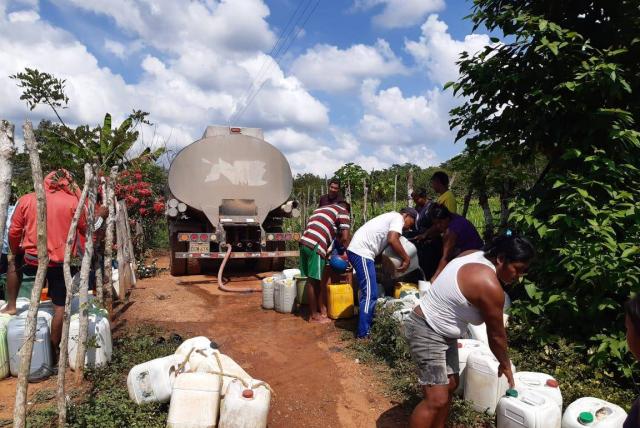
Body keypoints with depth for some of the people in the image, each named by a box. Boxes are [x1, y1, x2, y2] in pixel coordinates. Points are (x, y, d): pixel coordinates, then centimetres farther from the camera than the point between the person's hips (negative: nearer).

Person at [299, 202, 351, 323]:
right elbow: (345, 238, -2)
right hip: (315, 246, -8)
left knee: (312, 280, 15)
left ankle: (321, 309, 27)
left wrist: (328, 253, 24)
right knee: (314, 281, 1)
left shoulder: (322, 209, 31)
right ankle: (314, 316, 11)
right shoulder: (343, 212, 9)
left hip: (304, 242, 8)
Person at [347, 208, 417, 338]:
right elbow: (392, 240, -18)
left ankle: (366, 325, 30)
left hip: (357, 250, 11)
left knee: (368, 291, 21)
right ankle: (363, 333, -2)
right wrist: (406, 258, -8)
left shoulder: (391, 217, 27)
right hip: (361, 252, -11)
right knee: (370, 294, -8)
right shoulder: (398, 217, -2)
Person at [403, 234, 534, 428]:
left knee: (450, 385, 17)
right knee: (437, 399, -10)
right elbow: (496, 335, -10)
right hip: (426, 332, -10)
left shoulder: (475, 256, 2)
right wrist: (505, 365, 6)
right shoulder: (490, 286, -24)